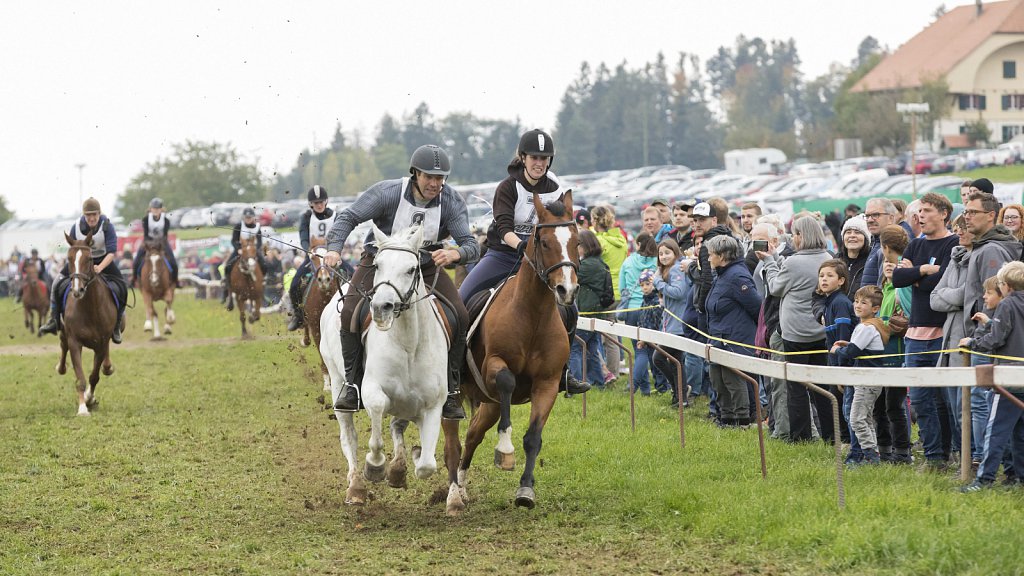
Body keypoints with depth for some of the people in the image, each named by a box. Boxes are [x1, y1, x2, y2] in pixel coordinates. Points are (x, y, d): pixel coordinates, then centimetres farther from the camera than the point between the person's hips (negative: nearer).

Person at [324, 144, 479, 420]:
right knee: (350, 314, -23)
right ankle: (353, 384, -4)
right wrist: (334, 249, -35)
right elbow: (349, 217, -18)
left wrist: (455, 254, -45)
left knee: (460, 316, -17)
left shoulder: (452, 202, -15)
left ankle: (450, 390, -4)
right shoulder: (387, 193, -20)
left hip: (427, 266, 2)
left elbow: (471, 244, -20)